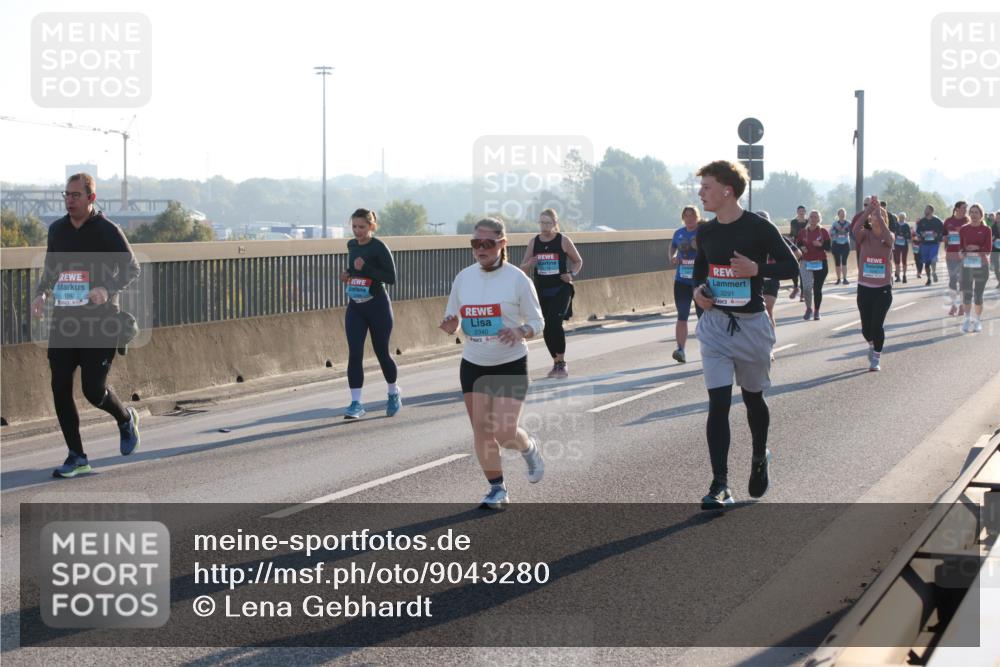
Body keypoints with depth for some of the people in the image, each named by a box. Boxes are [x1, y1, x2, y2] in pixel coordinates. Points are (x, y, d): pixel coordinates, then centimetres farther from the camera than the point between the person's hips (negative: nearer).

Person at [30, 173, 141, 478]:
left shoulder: (107, 230, -6)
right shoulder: (57, 229, 10)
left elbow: (132, 269, -5)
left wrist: (108, 290, -22)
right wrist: (41, 294, 3)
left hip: (100, 322, -5)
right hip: (63, 320, 5)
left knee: (94, 390, -6)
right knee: (60, 389, -2)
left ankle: (126, 419, 28)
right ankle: (77, 457, 8)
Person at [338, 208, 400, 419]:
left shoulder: (379, 248, -12)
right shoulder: (351, 245, 8)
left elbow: (392, 278, -15)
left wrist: (365, 268, -23)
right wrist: (347, 275, 4)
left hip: (377, 306, -5)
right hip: (355, 307, 5)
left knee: (382, 353, 8)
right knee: (354, 355, -6)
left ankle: (394, 393, 31)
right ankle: (356, 403, -6)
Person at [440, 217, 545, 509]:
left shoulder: (517, 279, -10)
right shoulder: (463, 278, 2)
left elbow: (537, 320, -4)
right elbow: (452, 319, 10)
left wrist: (520, 332, -26)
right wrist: (450, 327, -14)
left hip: (511, 366, -4)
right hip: (473, 365, 4)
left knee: (504, 432, -10)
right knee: (481, 429, 3)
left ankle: (529, 448, 25)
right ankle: (497, 489, 17)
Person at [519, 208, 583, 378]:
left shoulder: (563, 240, -3)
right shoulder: (534, 242, 5)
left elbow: (578, 261, 7)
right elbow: (523, 268, 10)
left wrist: (572, 274, -11)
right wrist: (529, 264, -13)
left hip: (561, 289, -4)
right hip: (541, 290, 4)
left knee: (554, 323, -20)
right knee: (546, 329, 6)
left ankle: (562, 363, -10)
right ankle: (556, 363, 23)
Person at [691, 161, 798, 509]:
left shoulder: (758, 228, -11)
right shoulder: (705, 232, 4)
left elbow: (790, 267, -6)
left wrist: (756, 268, -22)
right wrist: (698, 289, -1)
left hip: (752, 325, -3)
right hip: (715, 324, 3)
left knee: (753, 398, 15)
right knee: (718, 403, -8)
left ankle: (760, 459, 43)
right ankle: (720, 486, -9)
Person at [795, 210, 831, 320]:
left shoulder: (824, 232, 0)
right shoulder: (803, 232, 4)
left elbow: (828, 248, -2)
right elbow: (797, 245, 10)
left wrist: (820, 245, -20)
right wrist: (801, 248, -12)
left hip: (820, 263, 0)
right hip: (806, 263, 0)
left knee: (817, 288, 2)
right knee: (806, 287, -12)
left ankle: (816, 311, 17)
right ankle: (809, 308, 11)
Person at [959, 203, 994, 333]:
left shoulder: (986, 230, 0)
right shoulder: (963, 229, 6)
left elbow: (988, 249, -3)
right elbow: (960, 246, 9)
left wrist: (977, 248, -18)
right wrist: (961, 253, -11)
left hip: (981, 264, -2)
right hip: (967, 264, 2)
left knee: (978, 294, 1)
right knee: (967, 293, -1)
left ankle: (978, 321, 12)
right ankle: (967, 320, 10)